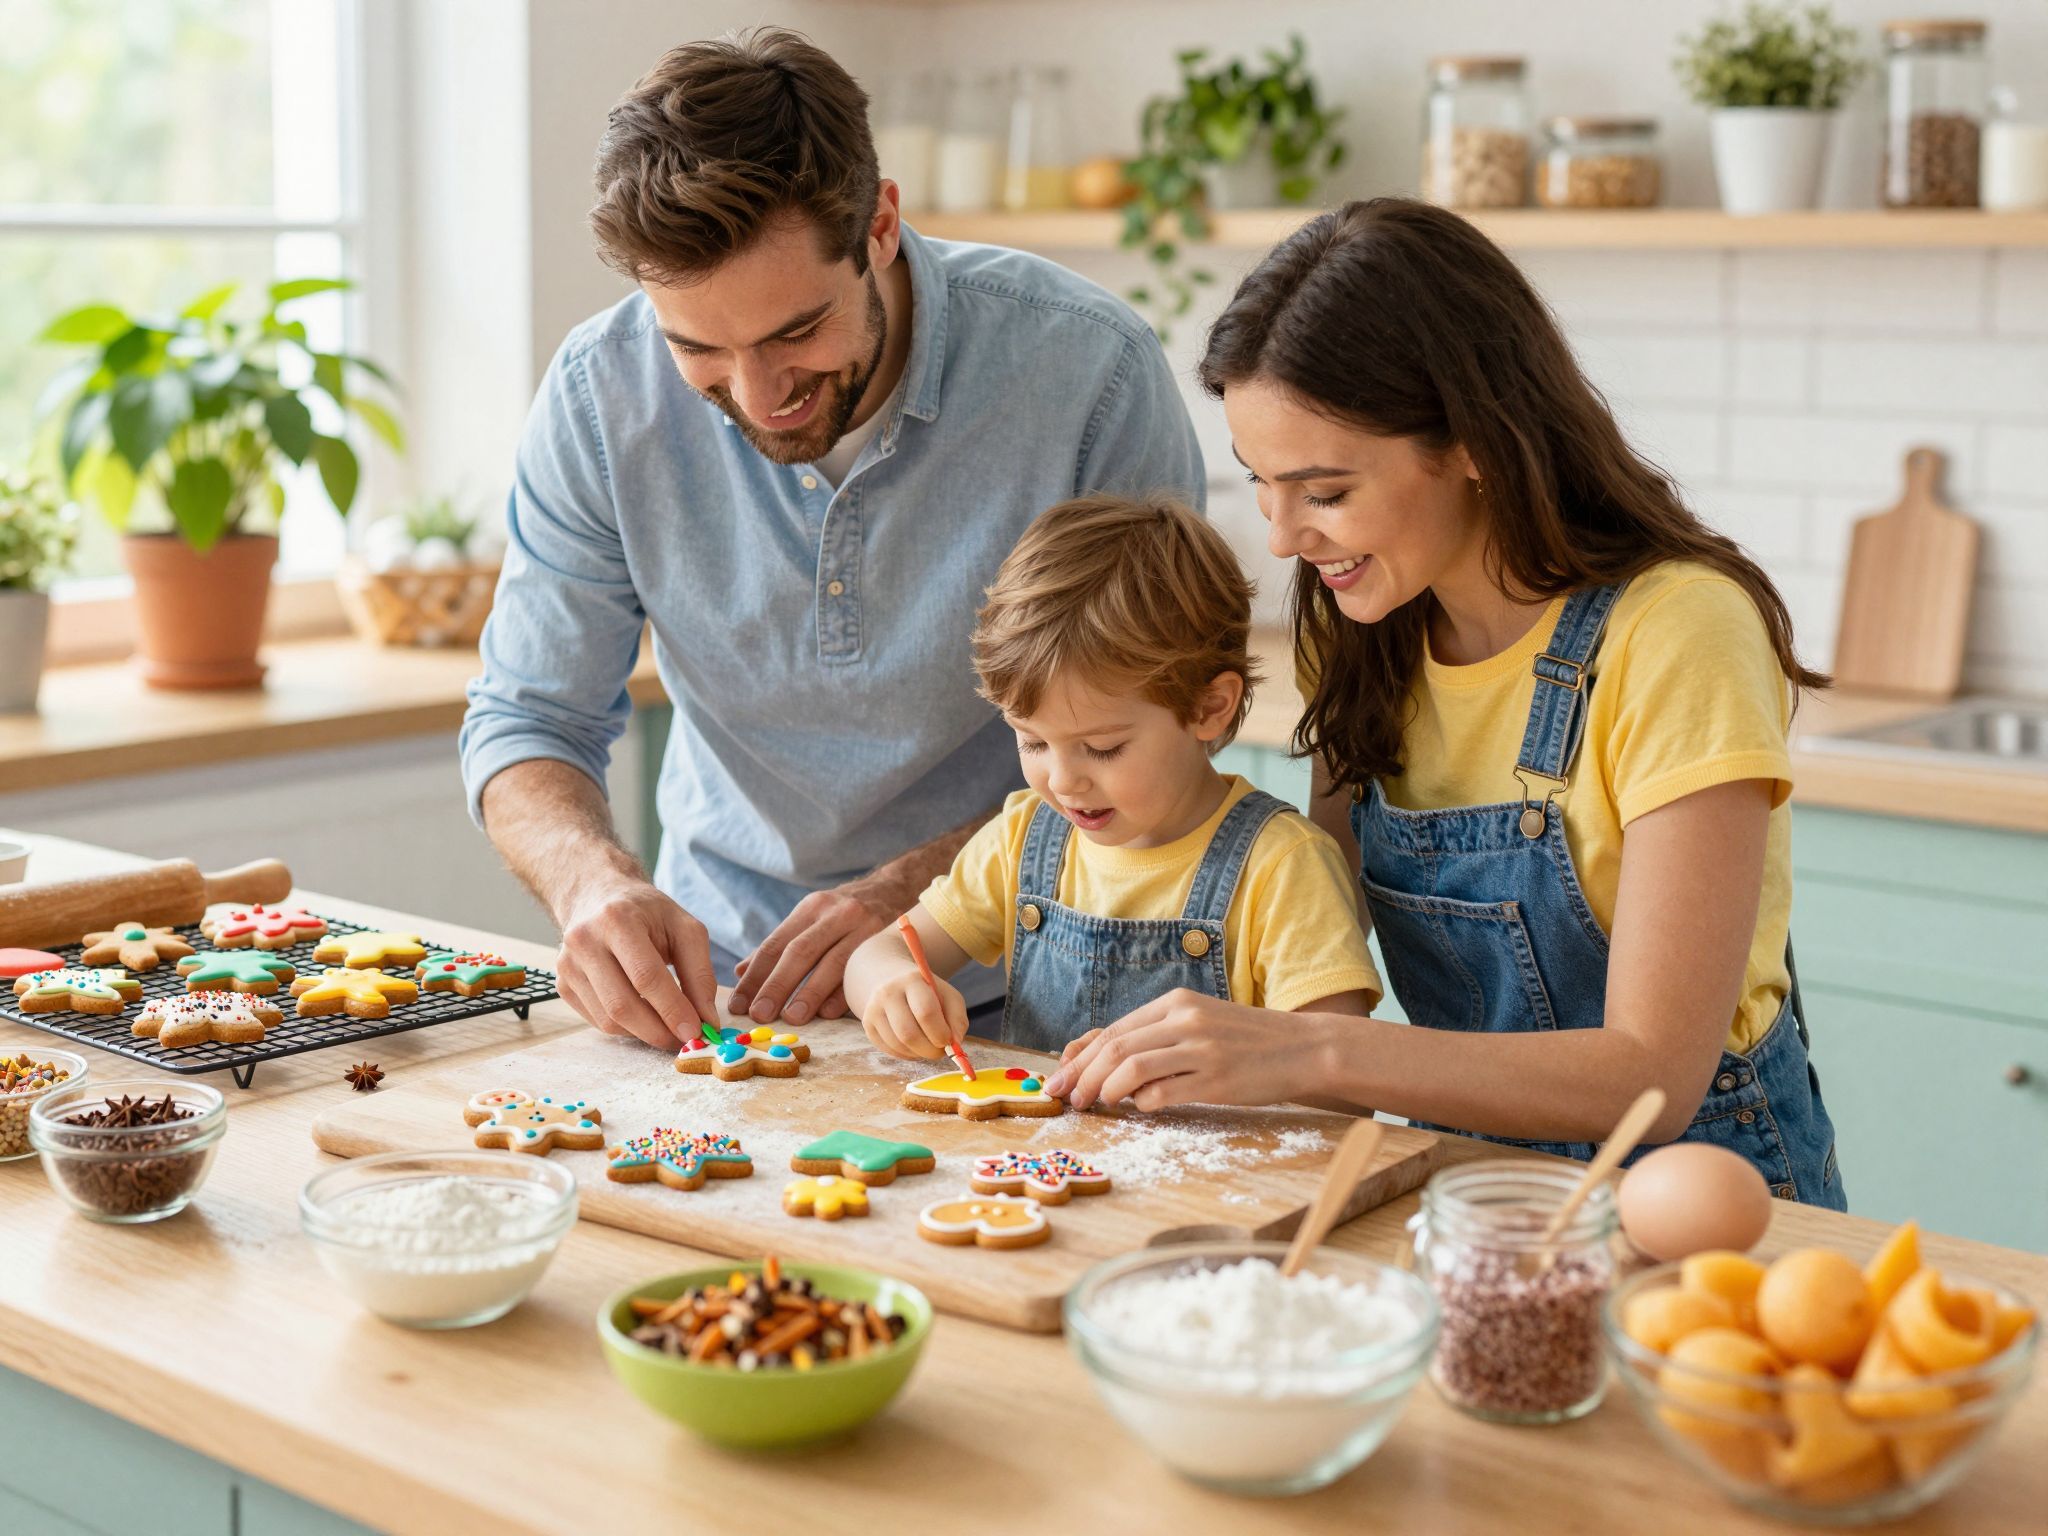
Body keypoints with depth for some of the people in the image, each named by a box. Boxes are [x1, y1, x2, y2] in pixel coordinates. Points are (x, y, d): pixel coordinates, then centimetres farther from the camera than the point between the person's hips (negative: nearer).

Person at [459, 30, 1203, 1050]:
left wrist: (913, 891, -22)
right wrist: (593, 880, -23)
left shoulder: (1089, 368, -18)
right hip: (716, 973, 3)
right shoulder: (599, 394, -10)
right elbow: (527, 721, -1)